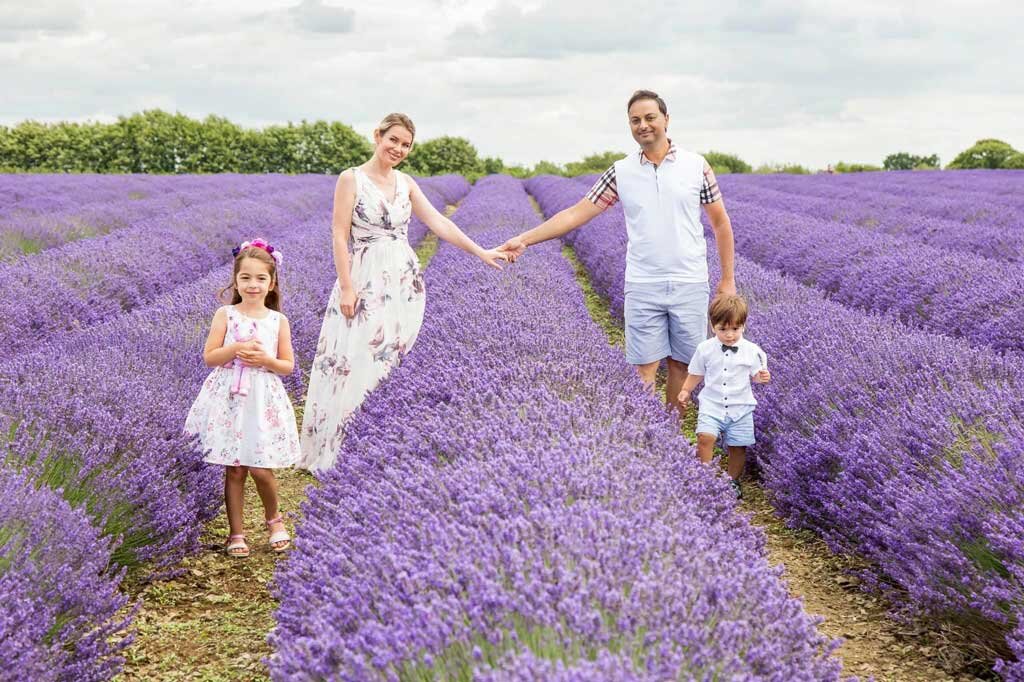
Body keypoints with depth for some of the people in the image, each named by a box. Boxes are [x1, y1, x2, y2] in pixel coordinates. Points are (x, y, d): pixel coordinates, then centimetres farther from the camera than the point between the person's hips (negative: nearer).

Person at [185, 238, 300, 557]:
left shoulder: (278, 321, 3)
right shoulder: (225, 315, 0)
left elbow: (288, 365, 5)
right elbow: (209, 357, -3)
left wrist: (265, 360, -13)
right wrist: (237, 348, -18)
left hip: (263, 401, 0)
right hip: (229, 399, 0)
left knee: (260, 469, -4)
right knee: (234, 470, 4)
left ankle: (273, 518, 24)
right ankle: (235, 532, 16)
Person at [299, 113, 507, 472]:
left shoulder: (406, 183, 9)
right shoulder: (351, 179, -6)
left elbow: (438, 222, 7)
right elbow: (340, 235, -9)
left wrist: (480, 252, 1)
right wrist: (346, 287, -15)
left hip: (405, 282, 5)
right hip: (366, 282, -5)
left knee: (396, 366, 8)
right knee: (358, 365, -4)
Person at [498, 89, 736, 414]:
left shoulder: (697, 166, 0)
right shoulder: (620, 172, 2)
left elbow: (721, 222, 6)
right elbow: (577, 213, 1)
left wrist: (728, 279, 4)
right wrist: (525, 239, -6)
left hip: (689, 285, 0)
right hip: (642, 287, 0)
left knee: (681, 364, 8)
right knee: (645, 368, 0)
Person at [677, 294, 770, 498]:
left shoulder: (752, 351, -3)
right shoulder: (705, 349, -2)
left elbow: (754, 375, 7)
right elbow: (696, 374, 12)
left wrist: (762, 377, -14)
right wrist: (685, 391, 2)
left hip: (740, 408, 0)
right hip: (712, 405, 0)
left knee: (737, 447, 1)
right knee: (705, 437, -21)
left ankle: (732, 481, 22)